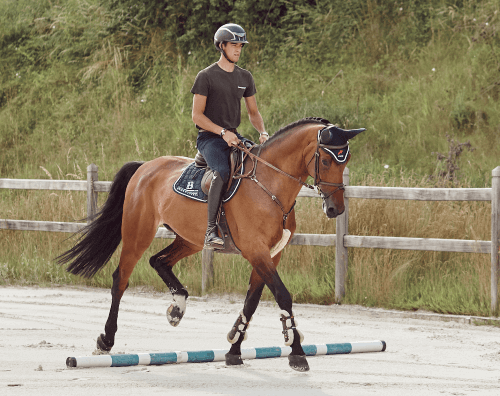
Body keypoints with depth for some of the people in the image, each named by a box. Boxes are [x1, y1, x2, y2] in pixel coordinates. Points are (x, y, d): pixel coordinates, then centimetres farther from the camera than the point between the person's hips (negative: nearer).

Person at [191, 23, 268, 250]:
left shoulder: (245, 77, 14)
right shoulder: (206, 76, -4)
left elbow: (253, 112, 20)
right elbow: (197, 116, -8)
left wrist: (263, 132, -1)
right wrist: (223, 132, -20)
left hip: (234, 137, 6)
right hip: (209, 137, -6)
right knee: (222, 171, -35)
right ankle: (211, 233, -37)